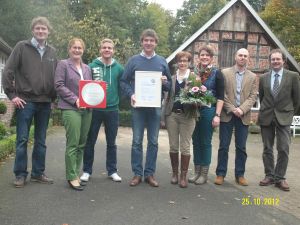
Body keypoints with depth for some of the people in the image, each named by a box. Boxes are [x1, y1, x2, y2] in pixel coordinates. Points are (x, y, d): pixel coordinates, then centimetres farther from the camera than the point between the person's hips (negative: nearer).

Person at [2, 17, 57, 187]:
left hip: (45, 103, 4)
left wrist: (53, 97, 8)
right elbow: (8, 72, -4)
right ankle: (21, 174, 10)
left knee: (41, 141, 9)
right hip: (26, 101, -4)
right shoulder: (22, 47, -1)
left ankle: (38, 173, 19)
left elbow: (56, 76, 16)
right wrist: (12, 94, -9)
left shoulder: (52, 52, 11)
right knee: (22, 140, 1)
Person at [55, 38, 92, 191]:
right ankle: (72, 177, -1)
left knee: (82, 144, 8)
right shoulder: (63, 64, 2)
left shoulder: (87, 68, 19)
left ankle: (76, 174, 17)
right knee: (73, 144, -8)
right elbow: (59, 85, -6)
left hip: (86, 109, 6)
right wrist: (75, 99, -15)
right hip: (70, 108, -6)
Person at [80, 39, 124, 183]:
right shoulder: (92, 66, -2)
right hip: (94, 109, -1)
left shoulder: (118, 68, 3)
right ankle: (87, 171, 17)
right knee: (90, 141, 6)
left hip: (112, 110, 2)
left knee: (111, 142, 11)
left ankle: (112, 171, 21)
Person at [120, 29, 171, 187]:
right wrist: (131, 94, -14)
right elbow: (124, 81, 3)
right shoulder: (133, 60, 3)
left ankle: (150, 173, 16)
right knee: (137, 141, 2)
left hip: (155, 107, 2)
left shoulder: (162, 62, 9)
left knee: (153, 141, 6)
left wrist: (165, 82, -10)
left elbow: (169, 85, 13)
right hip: (138, 106, -1)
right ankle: (137, 173, 12)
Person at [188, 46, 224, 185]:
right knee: (196, 141, 8)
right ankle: (197, 172, 19)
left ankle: (204, 174, 13)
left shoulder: (216, 73, -2)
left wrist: (217, 115, -13)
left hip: (208, 111, -3)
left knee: (206, 142, 3)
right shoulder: (193, 72, 7)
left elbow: (220, 97, -5)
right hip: (194, 111, 3)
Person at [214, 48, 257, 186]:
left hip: (243, 116, 2)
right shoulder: (225, 73, 4)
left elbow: (253, 97, 2)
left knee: (241, 147, 6)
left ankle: (240, 175, 16)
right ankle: (220, 174, 10)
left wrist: (241, 109, -13)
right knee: (224, 146, 2)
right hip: (227, 114, -2)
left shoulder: (253, 77, 10)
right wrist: (232, 109, -12)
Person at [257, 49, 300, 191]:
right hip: (266, 117, 2)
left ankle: (280, 178, 7)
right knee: (267, 149, 7)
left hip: (283, 117, -2)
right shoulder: (263, 78, 4)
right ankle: (269, 176, 19)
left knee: (283, 149, -5)